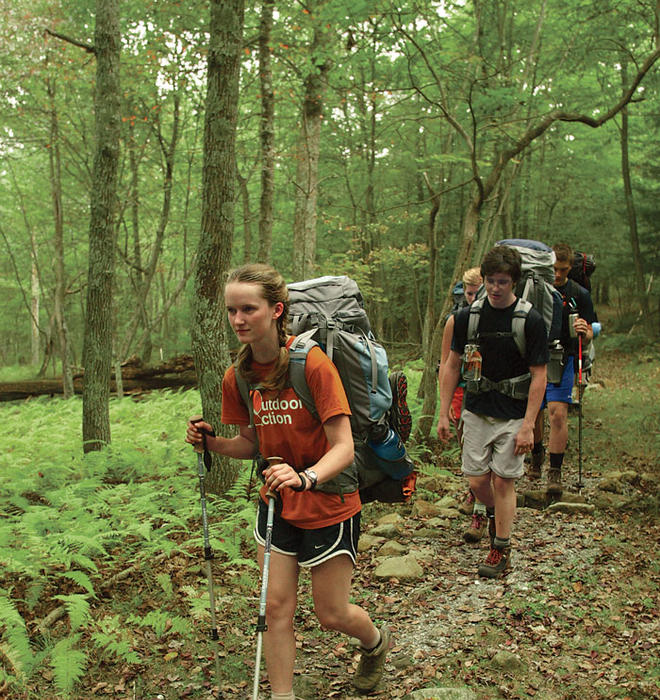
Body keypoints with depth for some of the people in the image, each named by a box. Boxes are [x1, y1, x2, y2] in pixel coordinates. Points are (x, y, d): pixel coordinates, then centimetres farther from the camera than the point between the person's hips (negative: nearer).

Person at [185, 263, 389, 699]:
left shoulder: (312, 363, -22)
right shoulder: (238, 377, -4)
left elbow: (343, 447, -24)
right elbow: (253, 443, 8)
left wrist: (305, 477, -43)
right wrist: (211, 442, -10)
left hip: (329, 503, -5)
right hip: (277, 504, 5)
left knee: (332, 614, 9)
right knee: (277, 607, 4)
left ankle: (376, 642, 43)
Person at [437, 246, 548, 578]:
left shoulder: (531, 321, -11)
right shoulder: (468, 316, -1)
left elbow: (539, 376, -9)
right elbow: (452, 365, 7)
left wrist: (528, 426, -14)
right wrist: (444, 413, 5)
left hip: (513, 416, -3)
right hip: (476, 412, 3)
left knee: (503, 480, 0)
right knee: (477, 480, 5)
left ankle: (502, 550, 15)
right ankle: (493, 513, 37)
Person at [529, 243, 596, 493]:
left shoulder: (579, 294, -1)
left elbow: (588, 338, 3)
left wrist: (584, 333, -20)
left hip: (562, 361, -2)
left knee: (557, 414, -13)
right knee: (533, 414, 9)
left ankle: (555, 472, -4)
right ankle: (536, 455, 36)